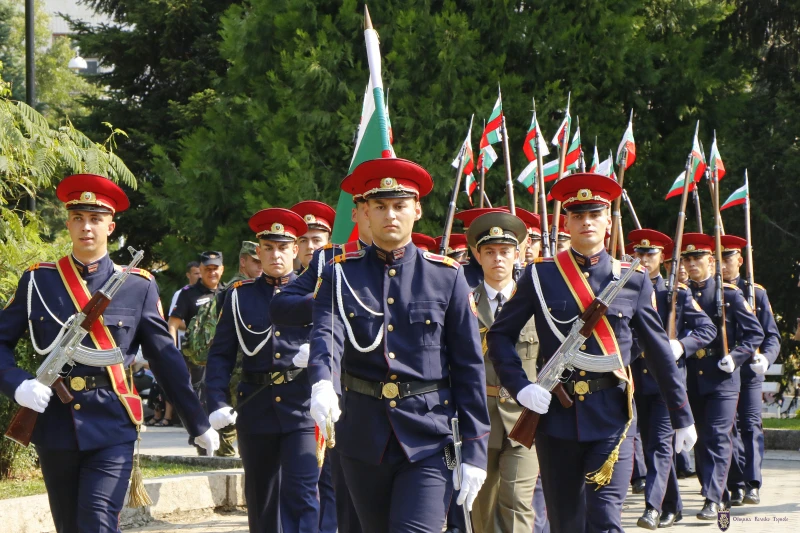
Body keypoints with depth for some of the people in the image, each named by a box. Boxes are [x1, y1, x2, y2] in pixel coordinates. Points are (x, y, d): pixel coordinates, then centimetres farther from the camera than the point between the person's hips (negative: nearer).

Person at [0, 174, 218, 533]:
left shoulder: (138, 286, 2)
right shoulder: (38, 281, 4)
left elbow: (166, 359, 6)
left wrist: (198, 424, 8)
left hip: (112, 426, -2)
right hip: (55, 424, 2)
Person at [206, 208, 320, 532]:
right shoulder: (240, 296, 8)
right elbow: (220, 355, 6)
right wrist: (217, 405, -7)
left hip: (302, 408, -2)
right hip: (256, 408, 2)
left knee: (301, 494, -11)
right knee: (261, 500, 11)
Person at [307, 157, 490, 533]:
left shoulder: (446, 276, 2)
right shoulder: (342, 275, 4)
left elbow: (469, 365, 2)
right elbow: (326, 334, -15)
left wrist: (475, 451, -3)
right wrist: (321, 384, -38)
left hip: (429, 436, -2)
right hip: (364, 437, 2)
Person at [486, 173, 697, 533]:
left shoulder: (633, 281, 5)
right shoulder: (540, 276, 3)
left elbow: (660, 351, 9)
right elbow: (500, 335, 6)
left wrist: (682, 417, 11)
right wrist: (520, 387, -9)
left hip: (611, 416, -1)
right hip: (556, 413, 1)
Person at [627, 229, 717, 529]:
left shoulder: (677, 293, 0)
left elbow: (708, 329, 0)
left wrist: (682, 345, -15)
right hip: (639, 379, 4)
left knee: (660, 443, -12)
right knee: (651, 445, 10)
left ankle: (654, 507, -19)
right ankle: (672, 507, 21)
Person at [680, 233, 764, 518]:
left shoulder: (729, 294, -1)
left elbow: (755, 333, 0)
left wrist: (735, 357, -12)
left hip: (722, 379, -4)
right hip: (691, 379, 4)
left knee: (718, 438, -11)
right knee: (700, 440, 10)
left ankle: (713, 500, -14)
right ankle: (720, 494, 23)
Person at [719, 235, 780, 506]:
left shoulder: (755, 292, 6)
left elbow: (772, 334, 3)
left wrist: (765, 357, -16)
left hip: (749, 369, -1)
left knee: (751, 425, -5)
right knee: (729, 427, 0)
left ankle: (752, 484, -6)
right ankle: (736, 485, 3)